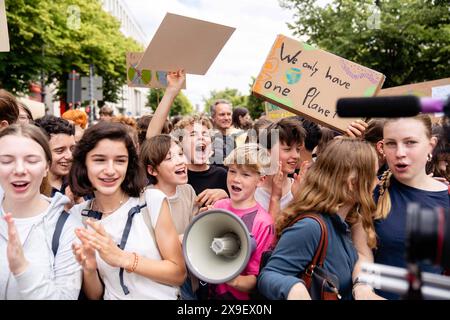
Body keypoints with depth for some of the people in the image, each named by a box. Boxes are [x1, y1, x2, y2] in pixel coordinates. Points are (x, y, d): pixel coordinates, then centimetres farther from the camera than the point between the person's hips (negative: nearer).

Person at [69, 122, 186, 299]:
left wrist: (122, 258, -18)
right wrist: (88, 269, -16)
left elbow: (179, 273, -8)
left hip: (162, 297, -1)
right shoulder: (77, 215, -1)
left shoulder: (153, 200, -9)